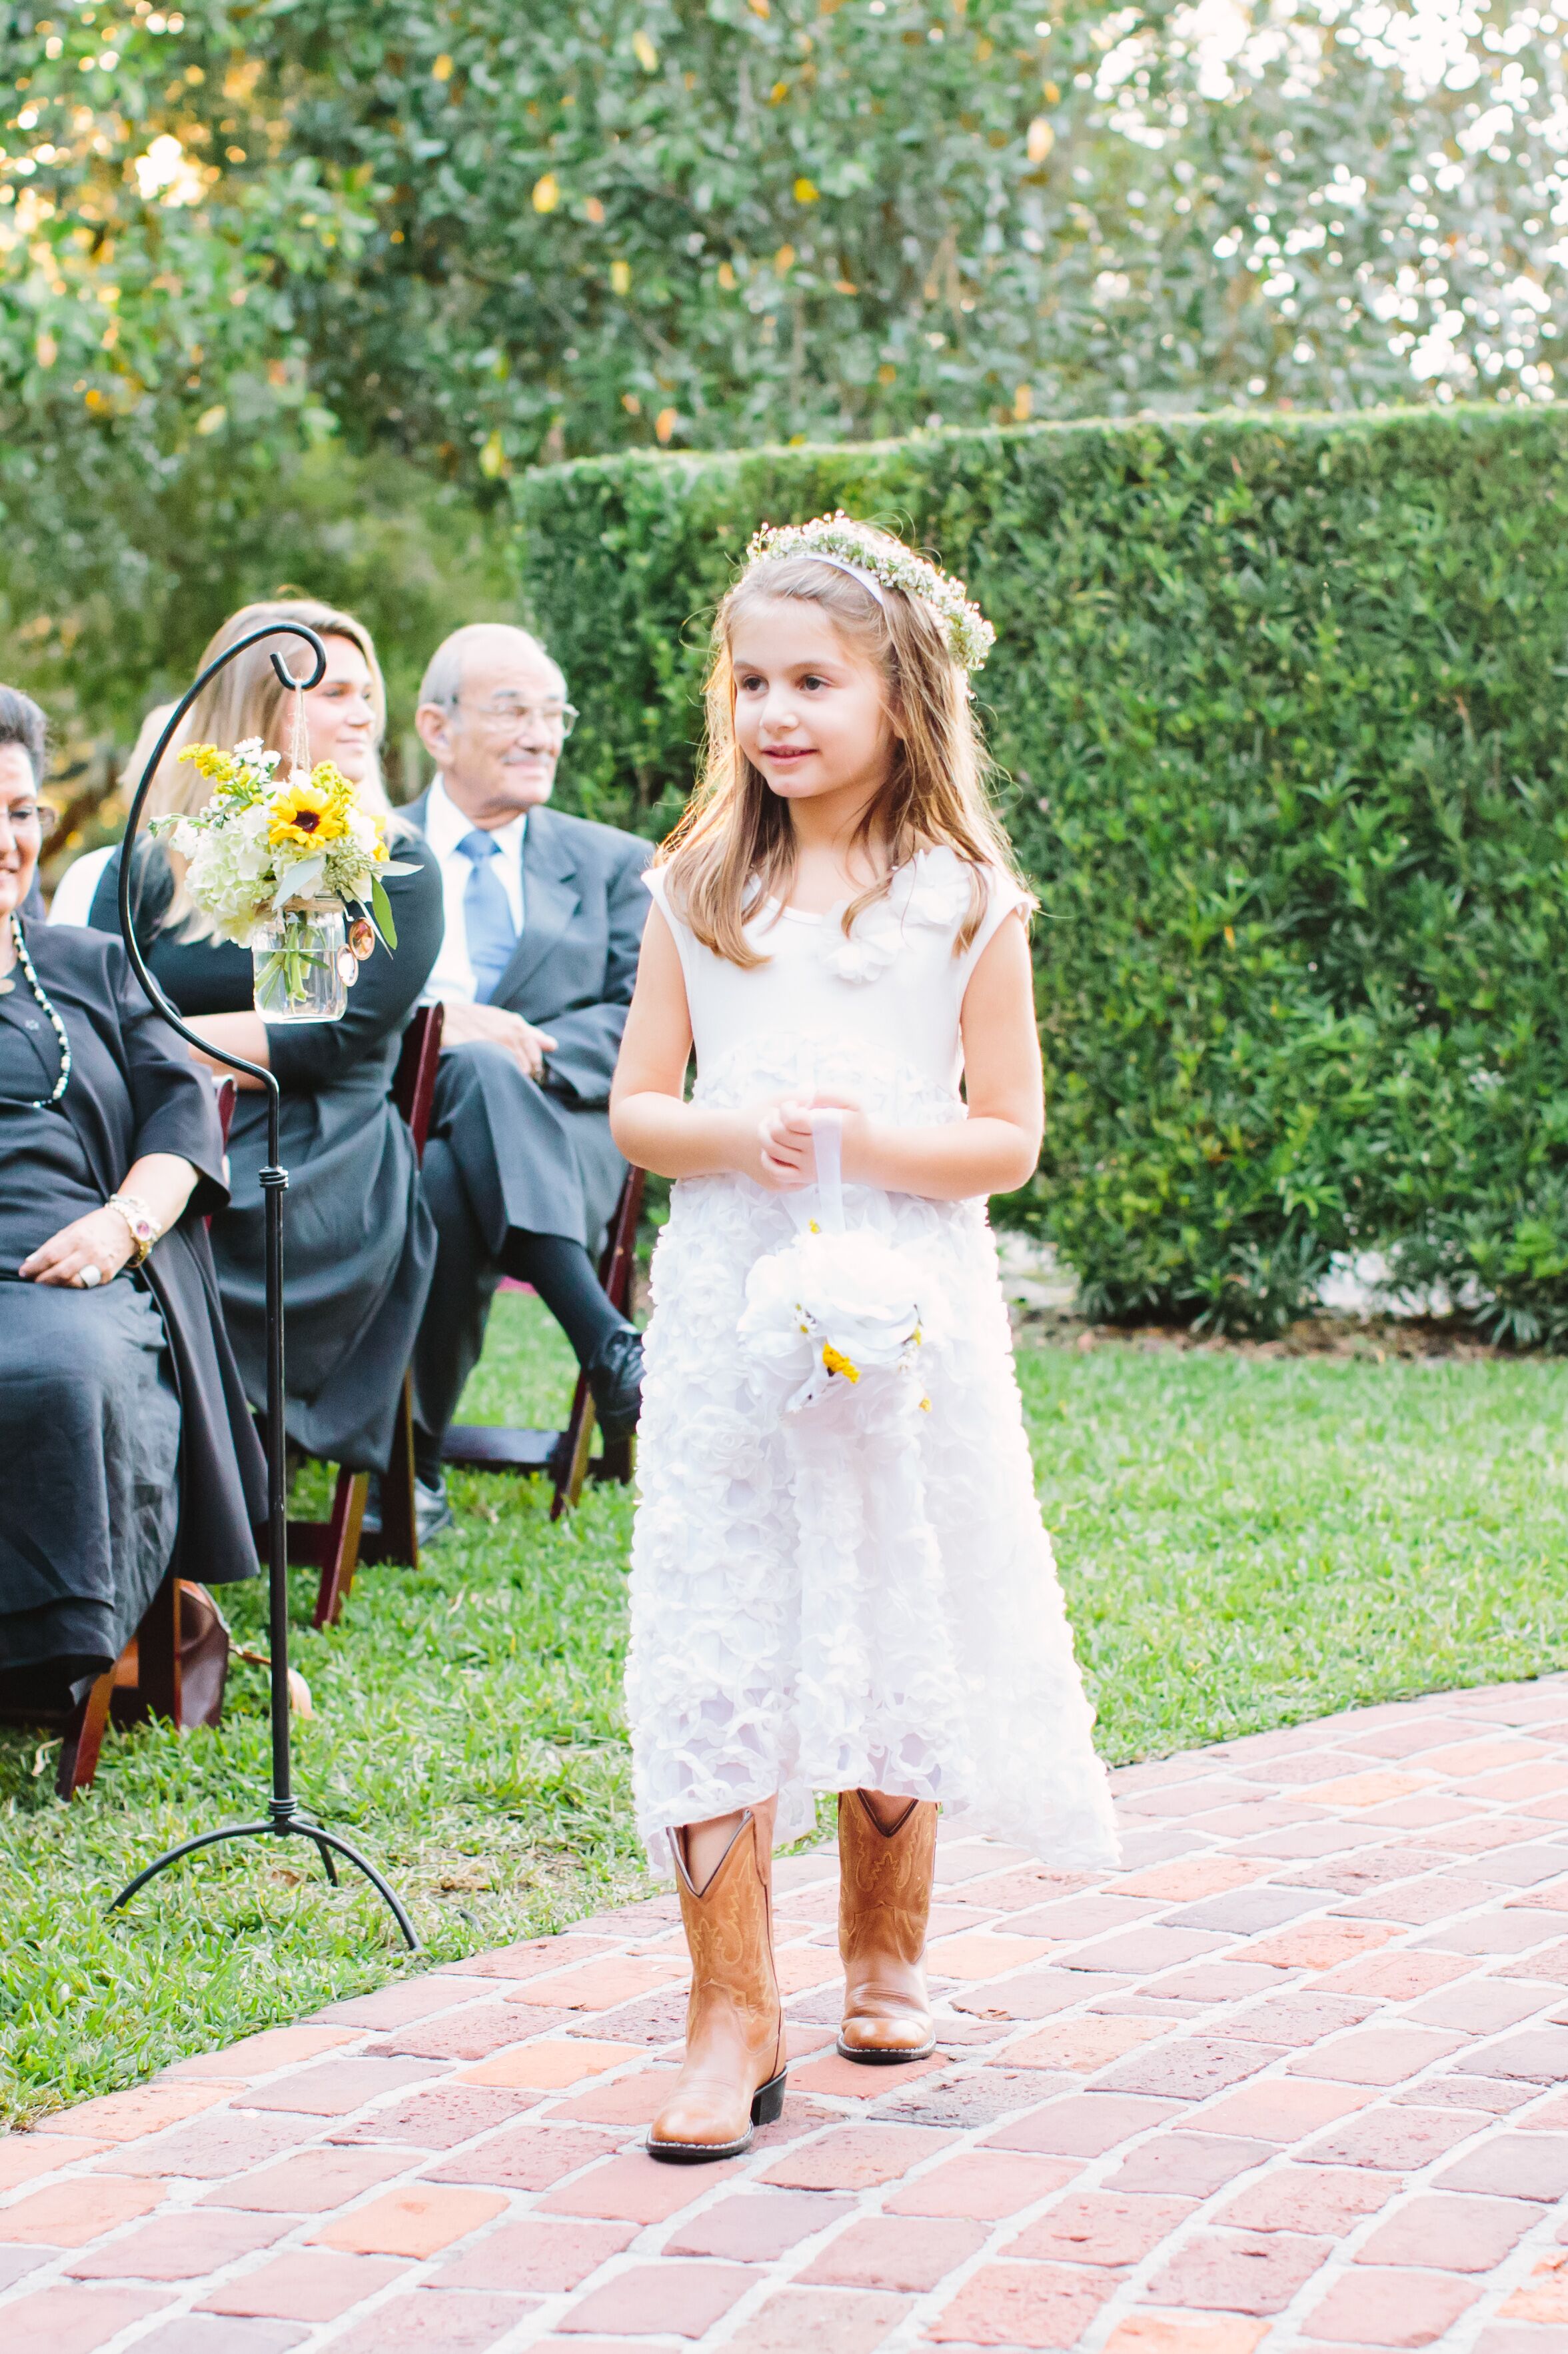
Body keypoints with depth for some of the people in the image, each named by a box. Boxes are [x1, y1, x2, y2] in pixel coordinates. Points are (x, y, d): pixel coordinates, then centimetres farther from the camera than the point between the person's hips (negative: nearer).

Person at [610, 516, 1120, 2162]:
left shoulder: (964, 900, 0)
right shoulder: (696, 889, 7)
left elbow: (1009, 1137, -1)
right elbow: (634, 1111, 7)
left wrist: (870, 1143, -17)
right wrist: (740, 1134, -13)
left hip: (904, 1309, -1)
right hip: (730, 1305, 1)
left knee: (897, 1647, 8)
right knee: (716, 1652, -5)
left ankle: (883, 1958, 30)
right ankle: (733, 2014, 0)